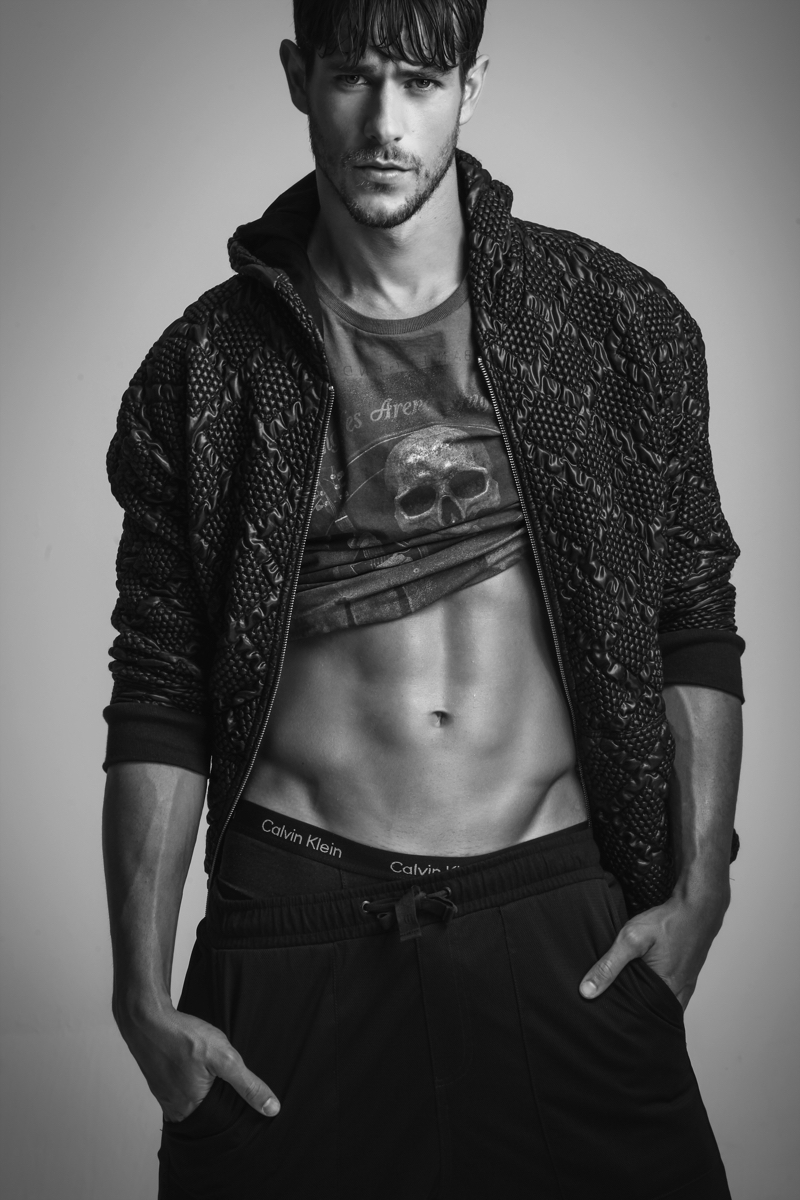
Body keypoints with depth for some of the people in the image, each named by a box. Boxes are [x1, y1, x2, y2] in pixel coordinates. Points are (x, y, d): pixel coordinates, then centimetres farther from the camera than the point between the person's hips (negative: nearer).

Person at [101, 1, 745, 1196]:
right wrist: (145, 998, -3)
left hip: (563, 920, 1)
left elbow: (694, 624, 6)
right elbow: (159, 699, 1)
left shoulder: (619, 322, 1)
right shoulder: (207, 368, -1)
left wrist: (699, 886, -1)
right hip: (295, 924, 0)